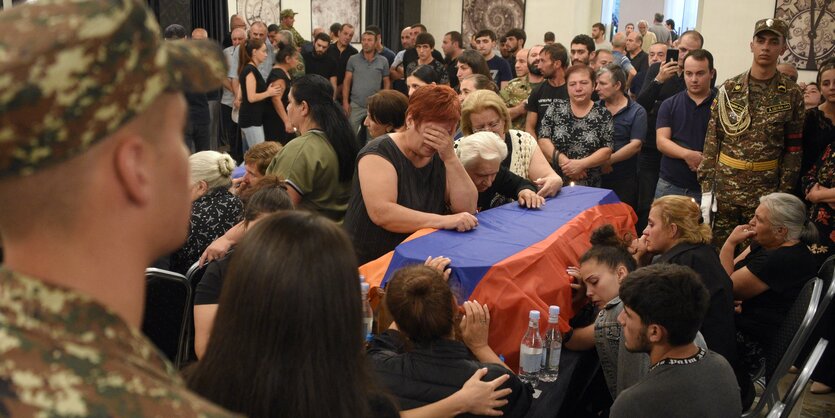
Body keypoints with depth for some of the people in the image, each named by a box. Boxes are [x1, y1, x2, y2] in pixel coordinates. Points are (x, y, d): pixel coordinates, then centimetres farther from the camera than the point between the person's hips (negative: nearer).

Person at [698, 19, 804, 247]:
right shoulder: (728, 89, 2)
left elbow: (794, 149, 2)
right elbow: (712, 140, 1)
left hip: (766, 190, -1)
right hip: (724, 186, 1)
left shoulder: (791, 95, 0)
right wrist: (706, 188, -4)